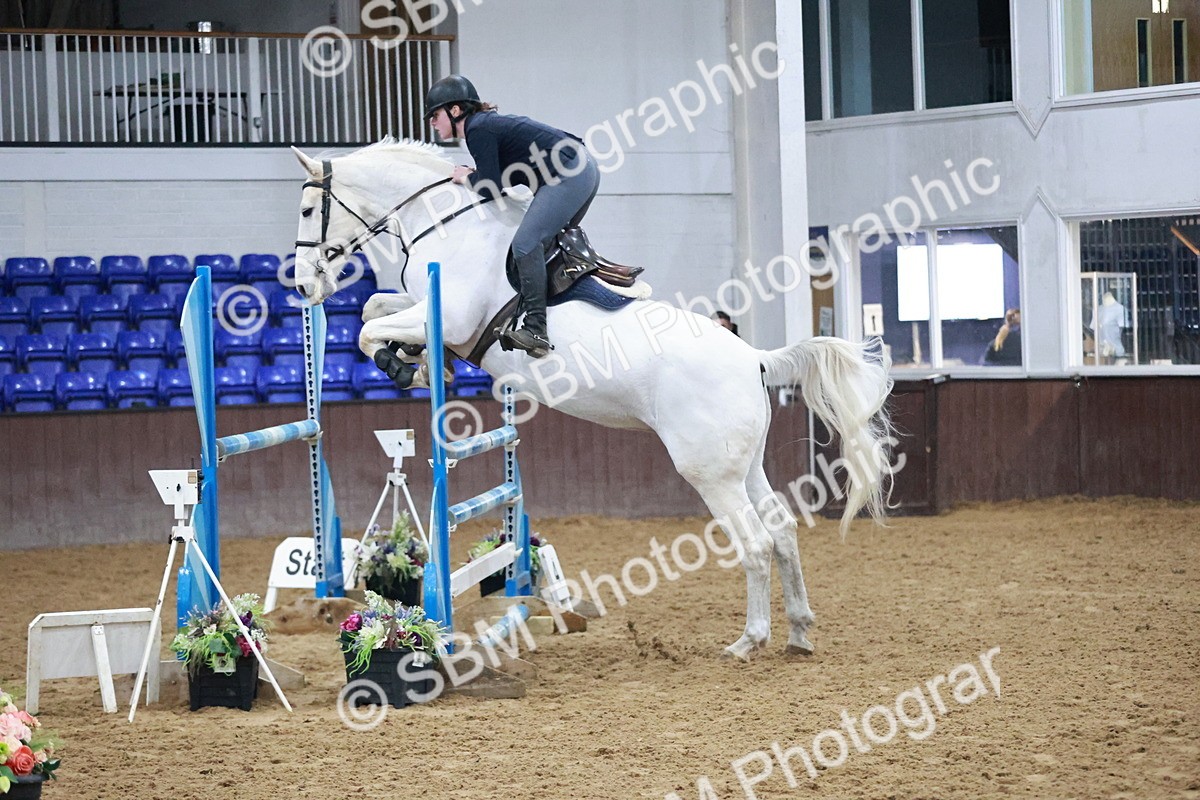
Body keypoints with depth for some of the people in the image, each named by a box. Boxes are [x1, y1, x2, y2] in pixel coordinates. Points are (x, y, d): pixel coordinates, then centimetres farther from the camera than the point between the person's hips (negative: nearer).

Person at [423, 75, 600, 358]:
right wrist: (475, 175, 11)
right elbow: (506, 177, 23)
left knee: (526, 243, -17)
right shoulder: (487, 123, 20)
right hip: (585, 169, 11)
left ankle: (536, 329, -24)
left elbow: (491, 188, -14)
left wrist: (467, 178, 4)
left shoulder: (478, 130, -9)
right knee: (548, 242, 19)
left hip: (570, 173, -11)